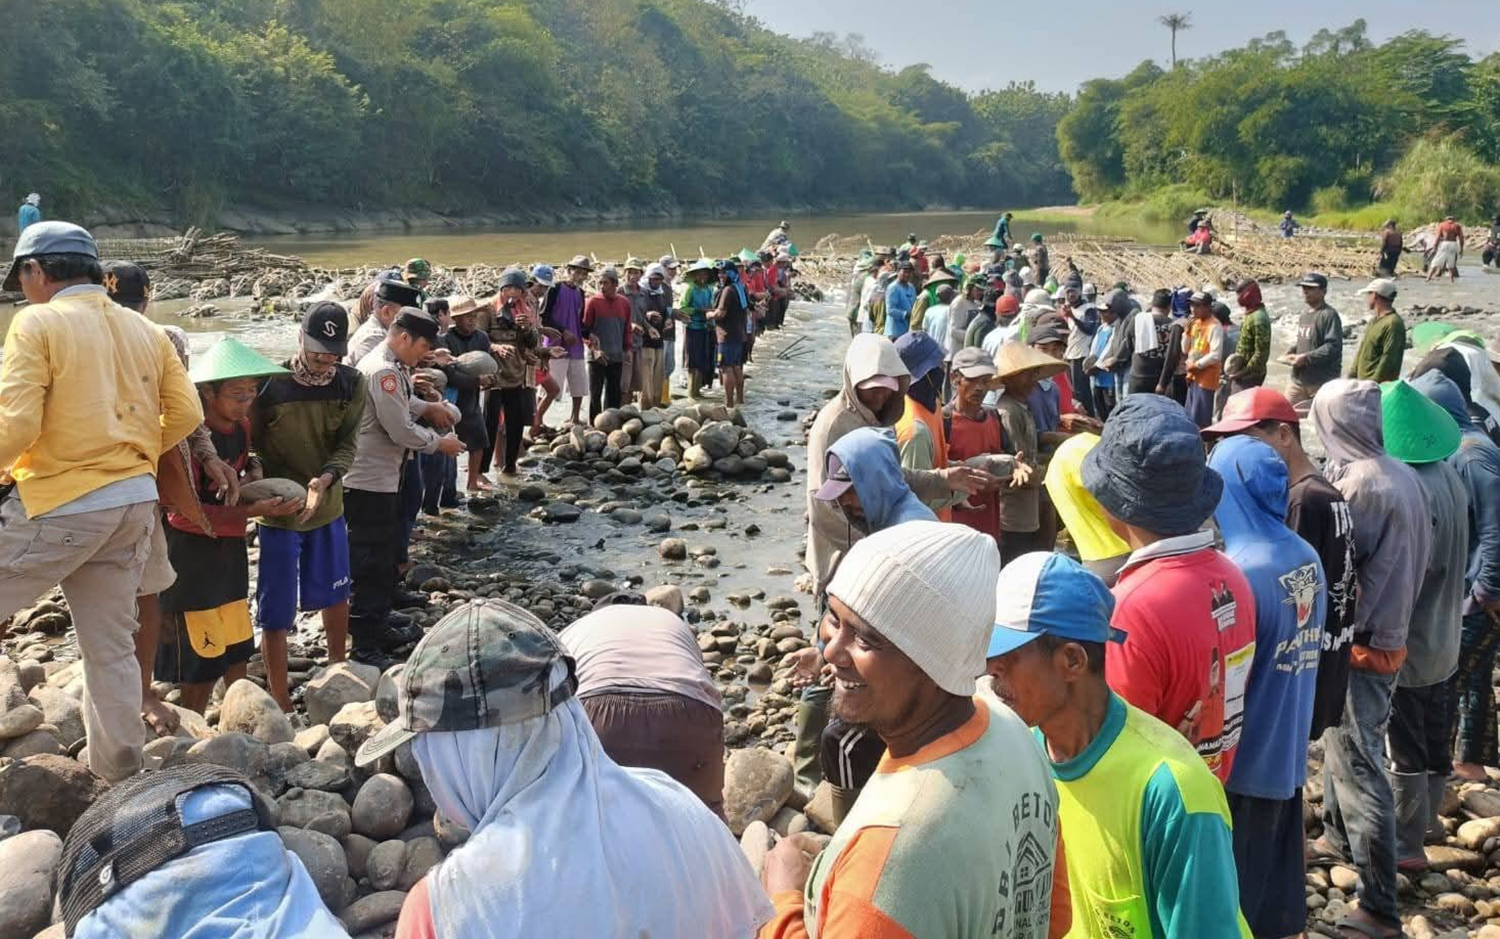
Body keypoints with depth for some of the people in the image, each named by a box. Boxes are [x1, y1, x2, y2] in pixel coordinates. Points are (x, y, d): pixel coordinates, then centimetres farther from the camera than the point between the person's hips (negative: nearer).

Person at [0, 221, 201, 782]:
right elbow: (187, 414, 9)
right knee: (112, 647, 15)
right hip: (135, 504, 7)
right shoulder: (145, 330, 10)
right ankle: (120, 773, 23)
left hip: (57, 507, -7)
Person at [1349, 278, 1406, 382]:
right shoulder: (1374, 321, 17)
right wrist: (1352, 374, 17)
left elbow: (1389, 358, -20)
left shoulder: (1393, 323, -15)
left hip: (1380, 385, -10)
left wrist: (1374, 384, -21)